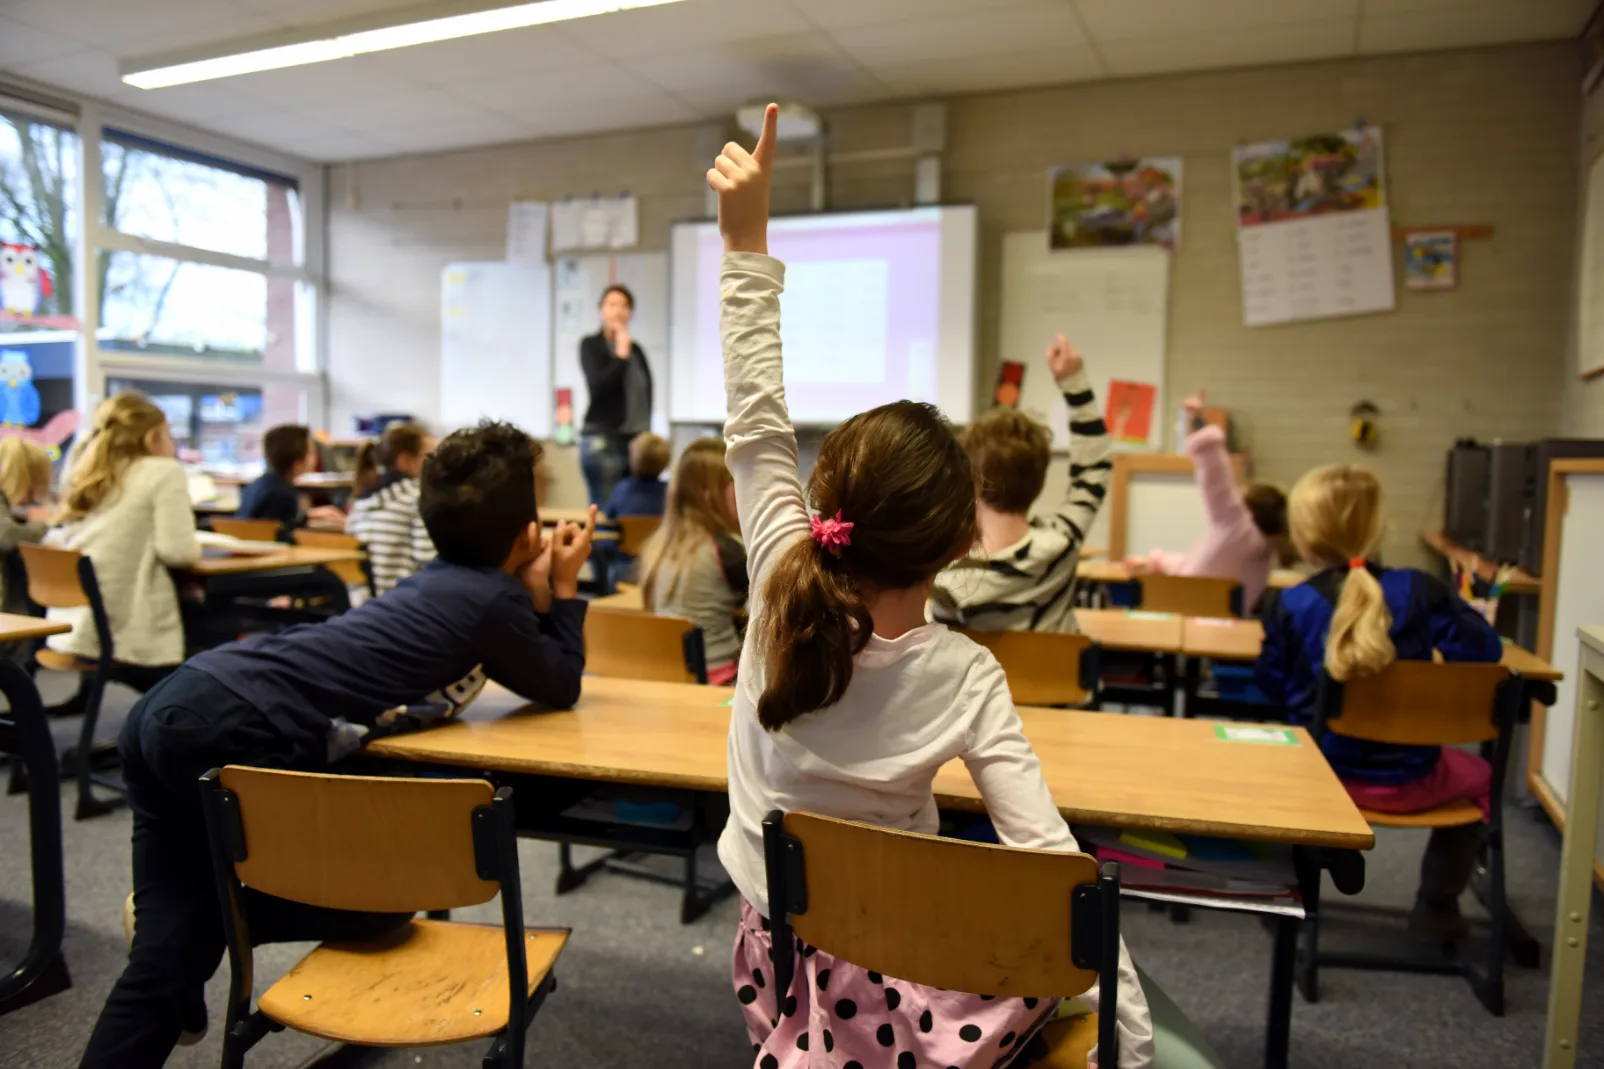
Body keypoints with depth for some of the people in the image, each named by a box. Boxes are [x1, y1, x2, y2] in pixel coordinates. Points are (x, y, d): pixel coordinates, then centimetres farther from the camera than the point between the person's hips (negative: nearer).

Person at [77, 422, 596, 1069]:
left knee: (165, 953, 15)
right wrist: (564, 588, 17)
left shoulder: (442, 580, 20)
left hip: (172, 707, 9)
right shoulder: (494, 598, -4)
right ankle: (215, 913, 14)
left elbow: (508, 660, 31)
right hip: (236, 733, -9)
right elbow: (560, 688, 11)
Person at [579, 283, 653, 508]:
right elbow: (598, 387, -13)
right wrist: (621, 356, -10)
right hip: (603, 440, -5)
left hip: (637, 439, 5)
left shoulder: (636, 349, 14)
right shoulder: (591, 345, 1)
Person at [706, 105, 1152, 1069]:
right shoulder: (967, 677, -21)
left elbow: (756, 424, -14)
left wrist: (748, 243, -12)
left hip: (781, 955, 2)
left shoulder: (784, 593, -19)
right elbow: (1046, 852, -22)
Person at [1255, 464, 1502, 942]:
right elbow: (1484, 649, -7)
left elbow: (1271, 686, -4)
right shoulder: (1418, 590, -12)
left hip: (1325, 776, 0)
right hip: (1408, 781, 0)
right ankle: (1435, 910, 36)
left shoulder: (1287, 606, -13)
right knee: (1476, 776, 34)